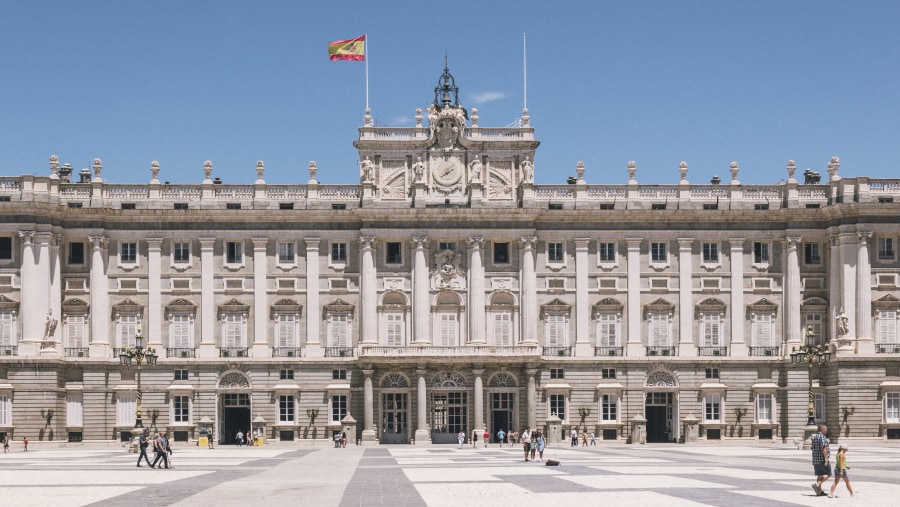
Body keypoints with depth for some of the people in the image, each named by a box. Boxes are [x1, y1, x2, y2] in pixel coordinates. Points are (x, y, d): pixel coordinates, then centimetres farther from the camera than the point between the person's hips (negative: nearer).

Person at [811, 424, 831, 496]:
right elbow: (823, 448, -21)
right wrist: (826, 459, -23)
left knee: (820, 475, 14)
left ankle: (819, 490, 14)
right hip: (822, 459, -9)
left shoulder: (814, 437, 15)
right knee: (828, 474, -4)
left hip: (815, 459, 9)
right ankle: (817, 484, -17)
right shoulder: (822, 437, -13)